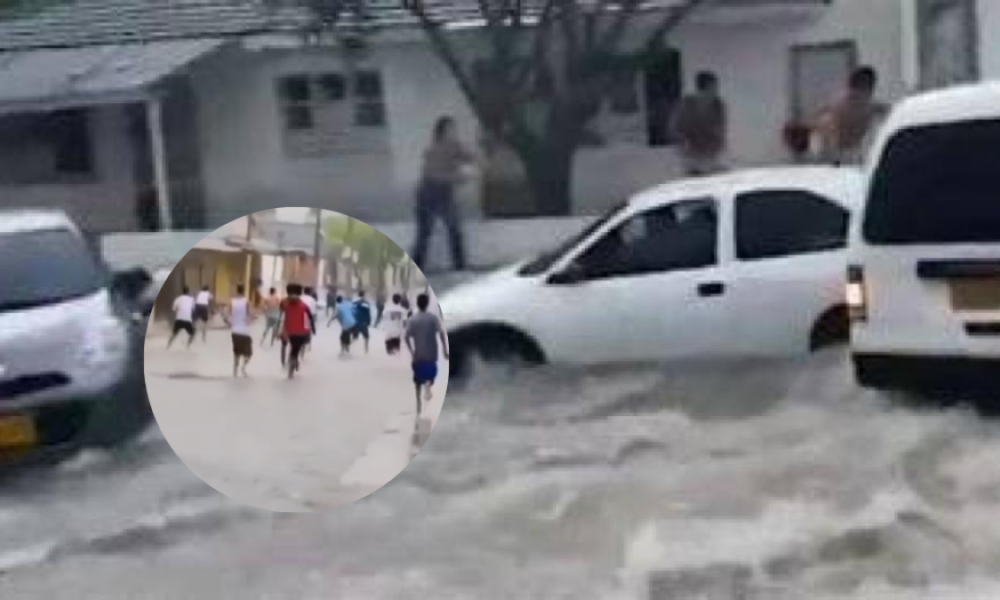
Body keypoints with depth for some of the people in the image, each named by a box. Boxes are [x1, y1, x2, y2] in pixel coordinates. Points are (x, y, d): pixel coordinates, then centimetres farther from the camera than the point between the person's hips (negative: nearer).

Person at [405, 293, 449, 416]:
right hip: (431, 355, -1)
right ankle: (428, 384, -17)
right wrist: (445, 350, -8)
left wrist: (412, 352, 4)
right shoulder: (433, 318, -5)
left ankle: (419, 409, 11)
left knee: (418, 382, 12)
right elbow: (442, 333, -14)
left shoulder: (413, 319, -2)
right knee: (430, 376, 19)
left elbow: (407, 337, -7)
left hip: (418, 356, 1)